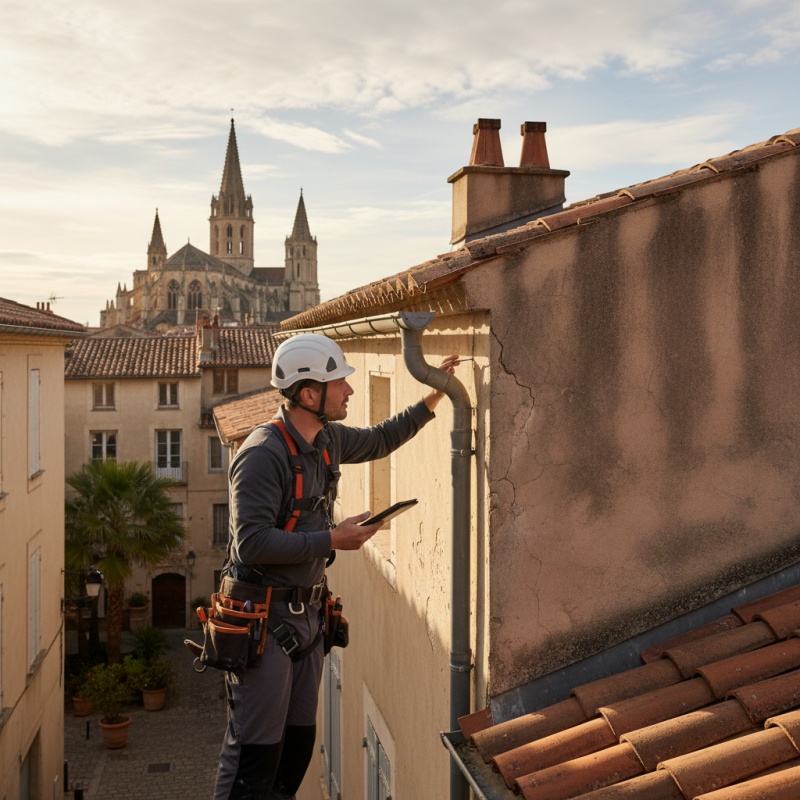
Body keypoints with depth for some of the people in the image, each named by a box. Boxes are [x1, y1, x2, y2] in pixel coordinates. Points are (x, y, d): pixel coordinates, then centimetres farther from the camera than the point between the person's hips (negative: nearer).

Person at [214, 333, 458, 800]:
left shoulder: (328, 439, 6)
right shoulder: (263, 454, -21)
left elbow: (379, 441, 26)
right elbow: (252, 542, -27)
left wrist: (434, 397, 22)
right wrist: (332, 541, -22)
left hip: (307, 612, 9)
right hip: (264, 617, -9)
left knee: (299, 742, 16)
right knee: (255, 751, -3)